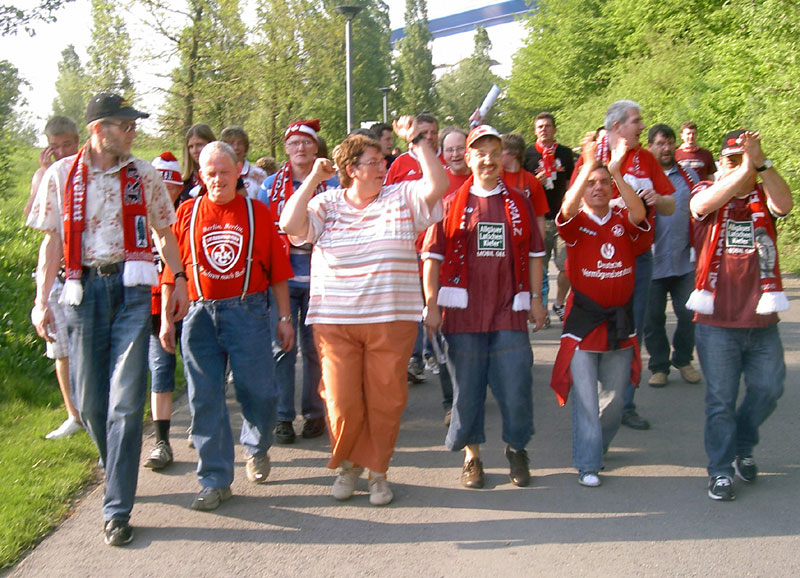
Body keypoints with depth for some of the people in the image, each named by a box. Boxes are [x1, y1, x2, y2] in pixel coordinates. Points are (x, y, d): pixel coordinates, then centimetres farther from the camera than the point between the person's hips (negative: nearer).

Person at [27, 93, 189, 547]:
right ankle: (117, 472, 34)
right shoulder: (61, 175, 5)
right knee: (89, 399, 7)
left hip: (131, 287, -1)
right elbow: (52, 241, 5)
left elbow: (165, 232, 15)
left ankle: (118, 509, -2)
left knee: (126, 401, -7)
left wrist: (180, 279, 9)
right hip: (84, 288, 1)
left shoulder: (144, 175, 5)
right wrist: (42, 300, 0)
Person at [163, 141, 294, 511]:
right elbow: (172, 270, 9)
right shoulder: (187, 213, 8)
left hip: (247, 313, -1)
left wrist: (284, 317, 3)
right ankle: (215, 480, 12)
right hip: (200, 314, 1)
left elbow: (277, 270, 5)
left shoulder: (257, 212, 5)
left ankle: (257, 448, 32)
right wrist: (167, 320, 6)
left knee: (257, 392, 1)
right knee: (205, 399, 2)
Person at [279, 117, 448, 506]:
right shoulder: (325, 204, 4)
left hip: (392, 320, 1)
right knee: (342, 402, 3)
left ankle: (376, 471, 26)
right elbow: (290, 225, -10)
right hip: (334, 321, 0)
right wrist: (314, 179, -8)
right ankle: (347, 465, 29)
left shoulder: (401, 198, 5)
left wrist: (416, 140, -10)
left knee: (385, 400, 6)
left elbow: (437, 185, -9)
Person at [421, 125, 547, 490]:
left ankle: (516, 449, 24)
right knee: (466, 387, 5)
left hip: (509, 313, 1)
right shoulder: (452, 204, 5)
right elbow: (432, 256, 3)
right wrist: (432, 304, -4)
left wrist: (536, 300, 9)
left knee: (516, 386, 0)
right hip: (463, 313, -1)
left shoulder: (518, 203, 10)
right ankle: (471, 456, 21)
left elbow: (534, 254, 14)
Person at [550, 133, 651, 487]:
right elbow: (568, 208, -25)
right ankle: (587, 464, 6)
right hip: (583, 320, -3)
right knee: (585, 398, -4)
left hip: (620, 321, 3)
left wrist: (616, 171, -30)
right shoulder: (576, 223, -2)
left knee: (614, 398, 13)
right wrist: (588, 165, -35)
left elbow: (639, 213, -19)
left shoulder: (624, 221, 3)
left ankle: (597, 445, 37)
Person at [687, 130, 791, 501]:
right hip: (716, 321, -2)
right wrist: (745, 168, -34)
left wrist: (761, 163, -30)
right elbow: (703, 204, -23)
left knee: (768, 389, 11)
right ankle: (721, 470, 18)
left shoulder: (763, 195, 6)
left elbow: (785, 204, -17)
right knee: (721, 399, 5)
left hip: (762, 320, 3)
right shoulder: (706, 193, 1)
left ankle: (742, 448, 35)